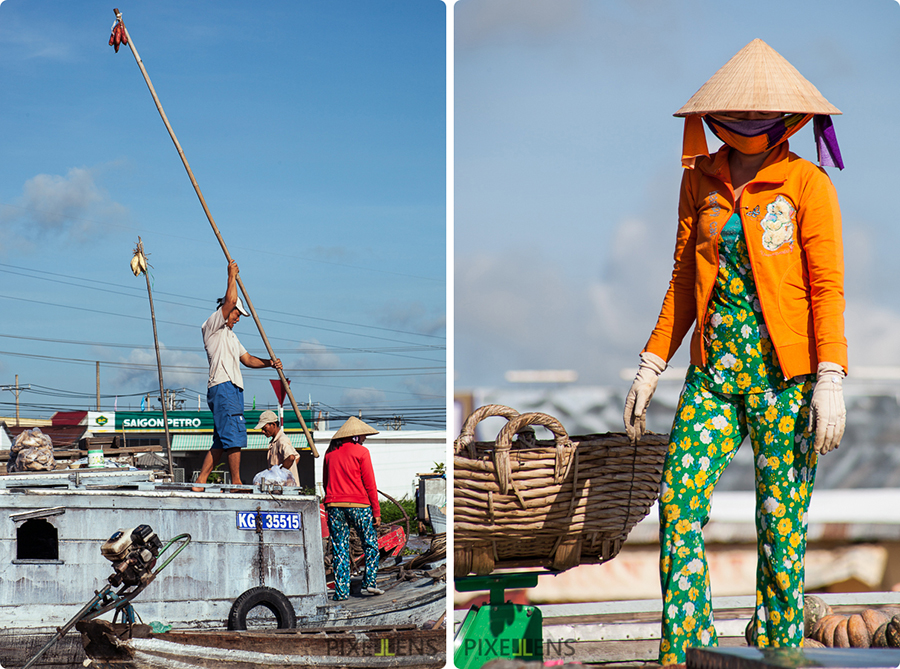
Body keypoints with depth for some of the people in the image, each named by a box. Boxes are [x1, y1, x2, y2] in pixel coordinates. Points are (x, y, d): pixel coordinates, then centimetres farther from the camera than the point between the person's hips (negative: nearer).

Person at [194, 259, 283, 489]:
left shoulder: (230, 335, 31)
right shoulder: (212, 325, 3)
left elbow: (247, 359, 28)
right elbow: (231, 300, -11)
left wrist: (269, 363, 14)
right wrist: (232, 276, 0)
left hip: (233, 388, 10)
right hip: (222, 386, -10)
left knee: (221, 441, 5)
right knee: (234, 435, -15)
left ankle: (200, 482, 4)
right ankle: (236, 483, -16)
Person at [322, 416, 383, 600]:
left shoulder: (330, 452, 10)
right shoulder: (361, 452, -3)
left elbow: (325, 482, 14)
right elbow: (369, 484, -5)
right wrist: (376, 512, -1)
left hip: (334, 506, 4)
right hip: (359, 505, -4)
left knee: (340, 550, 5)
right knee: (370, 544, 11)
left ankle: (341, 590, 3)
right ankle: (370, 581, 3)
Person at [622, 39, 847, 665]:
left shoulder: (807, 183, -2)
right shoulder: (702, 179, 11)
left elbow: (828, 287, -5)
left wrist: (830, 379, -14)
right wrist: (651, 366, 12)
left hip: (784, 373, -4)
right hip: (715, 373, 4)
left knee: (781, 519, -2)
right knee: (679, 497, -8)